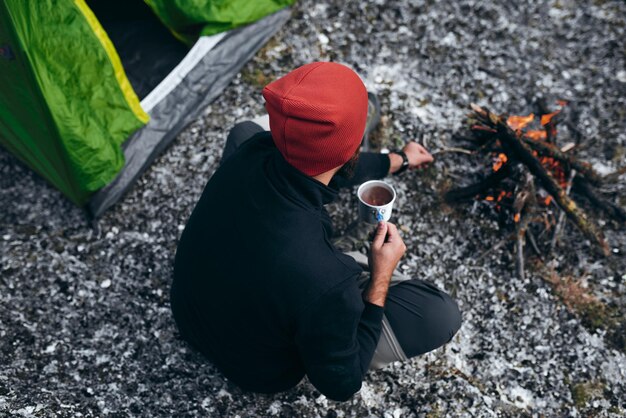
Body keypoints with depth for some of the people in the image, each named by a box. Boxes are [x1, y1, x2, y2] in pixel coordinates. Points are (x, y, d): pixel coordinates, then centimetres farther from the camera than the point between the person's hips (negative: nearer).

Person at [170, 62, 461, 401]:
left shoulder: (251, 149, -26)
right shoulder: (324, 280, -43)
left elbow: (320, 164, -1)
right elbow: (340, 384, -22)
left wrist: (397, 161, 16)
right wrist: (380, 281, -17)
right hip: (259, 366, -5)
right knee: (441, 314, -10)